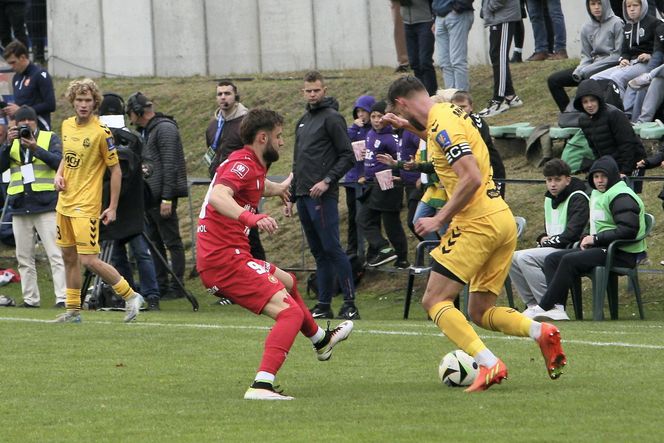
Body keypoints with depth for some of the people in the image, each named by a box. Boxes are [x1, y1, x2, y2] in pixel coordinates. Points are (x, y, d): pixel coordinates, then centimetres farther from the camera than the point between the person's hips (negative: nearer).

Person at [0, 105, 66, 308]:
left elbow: (58, 162, -9)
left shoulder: (50, 138, 6)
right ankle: (30, 299, 12)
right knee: (24, 258, 6)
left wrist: (36, 148, -21)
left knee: (56, 255, -12)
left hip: (46, 205, -4)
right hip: (20, 207, 4)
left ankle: (62, 297, -17)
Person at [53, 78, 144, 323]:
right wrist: (59, 175, 3)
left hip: (86, 205, -7)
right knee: (69, 256, 12)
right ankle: (73, 310, 22)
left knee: (89, 260, -11)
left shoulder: (101, 132, -14)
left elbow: (116, 170, -9)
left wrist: (113, 207, -11)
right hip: (65, 202, 7)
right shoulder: (67, 125, 7)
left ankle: (130, 296, 2)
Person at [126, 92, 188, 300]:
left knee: (172, 242, -5)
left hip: (163, 195, -10)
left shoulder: (165, 128, -11)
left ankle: (177, 286, -4)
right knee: (154, 242, 11)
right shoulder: (147, 131, 19)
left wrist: (167, 198, -20)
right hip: (150, 196, 10)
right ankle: (160, 285, 16)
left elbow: (170, 166, -17)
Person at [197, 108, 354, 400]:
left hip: (214, 260, 11)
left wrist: (275, 188, 61)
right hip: (225, 258, -11)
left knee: (287, 282, 34)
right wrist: (251, 218, -51)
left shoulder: (250, 165, 17)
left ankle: (320, 340, 57)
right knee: (290, 311, -19)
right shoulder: (243, 165, -15)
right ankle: (262, 384, -32)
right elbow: (218, 197, -36)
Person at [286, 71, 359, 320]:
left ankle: (350, 304, -12)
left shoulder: (332, 118, -5)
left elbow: (347, 156, -10)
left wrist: (327, 181, -18)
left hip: (323, 196, -8)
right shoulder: (303, 122, 21)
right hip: (304, 196, 8)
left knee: (331, 248, -12)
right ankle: (323, 305, 11)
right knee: (318, 252, 9)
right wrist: (292, 198, 22)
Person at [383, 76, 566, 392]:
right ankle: (540, 332, -10)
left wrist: (441, 218, -17)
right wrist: (409, 127, 36)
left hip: (477, 223, -9)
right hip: (502, 220, 9)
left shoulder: (441, 125, -13)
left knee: (434, 301, -4)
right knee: (480, 312, 13)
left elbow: (472, 178, -22)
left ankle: (489, 364, -19)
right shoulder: (448, 112, 16)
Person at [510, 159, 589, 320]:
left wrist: (549, 241, -9)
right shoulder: (549, 199, 18)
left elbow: (573, 233, -19)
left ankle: (554, 308, -28)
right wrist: (543, 238, 5)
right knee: (512, 259, -6)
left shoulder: (578, 198, -10)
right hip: (551, 249, 9)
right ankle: (533, 305, -5)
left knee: (525, 258, -27)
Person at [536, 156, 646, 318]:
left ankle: (544, 307, -23)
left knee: (570, 261, -27)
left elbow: (628, 230, -22)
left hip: (622, 254, -11)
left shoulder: (621, 197, -12)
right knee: (552, 259, 0)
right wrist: (587, 239, 5)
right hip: (603, 248, 11)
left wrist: (596, 238, -17)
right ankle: (556, 307, -19)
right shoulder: (596, 194, 20)